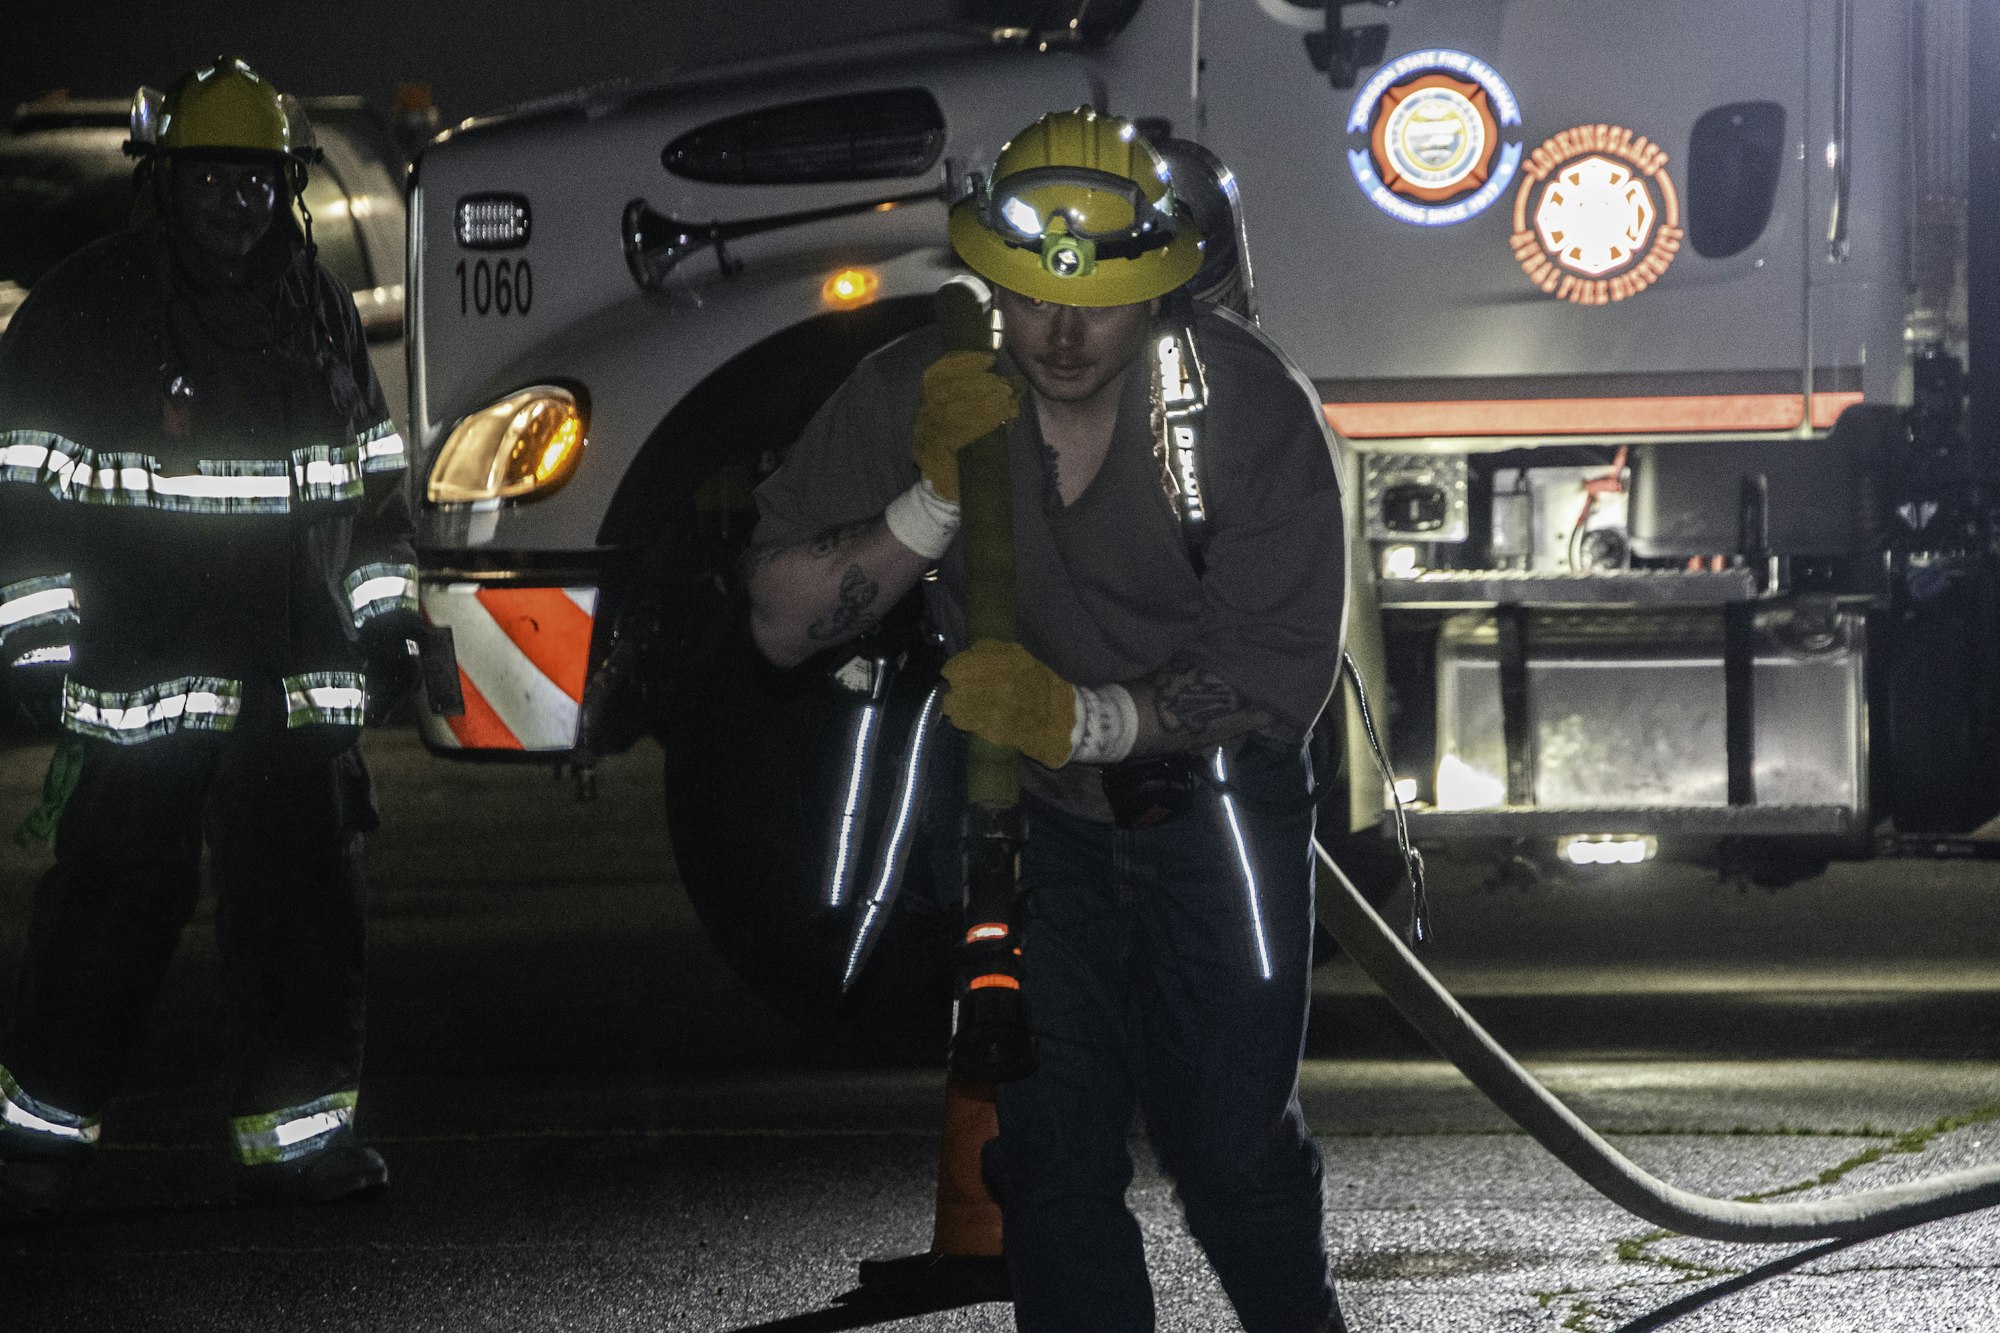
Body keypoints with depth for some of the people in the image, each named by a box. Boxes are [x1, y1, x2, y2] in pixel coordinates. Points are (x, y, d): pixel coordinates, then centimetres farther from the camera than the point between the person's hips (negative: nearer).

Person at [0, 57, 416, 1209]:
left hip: (300, 677, 5)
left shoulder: (320, 310, 14)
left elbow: (373, 476, 23)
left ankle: (299, 1132, 10)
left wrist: (386, 614, 18)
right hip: (142, 671, -5)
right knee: (119, 897, -5)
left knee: (308, 898, 3)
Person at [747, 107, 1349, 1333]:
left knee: (1233, 1141, -4)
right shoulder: (919, 395, -15)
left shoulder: (1248, 406, -21)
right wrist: (933, 504, -29)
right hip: (1031, 813, 2)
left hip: (1213, 794, -2)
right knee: (1047, 1144, 0)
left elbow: (1284, 673, -19)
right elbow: (781, 622, -13)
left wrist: (1088, 717, -33)